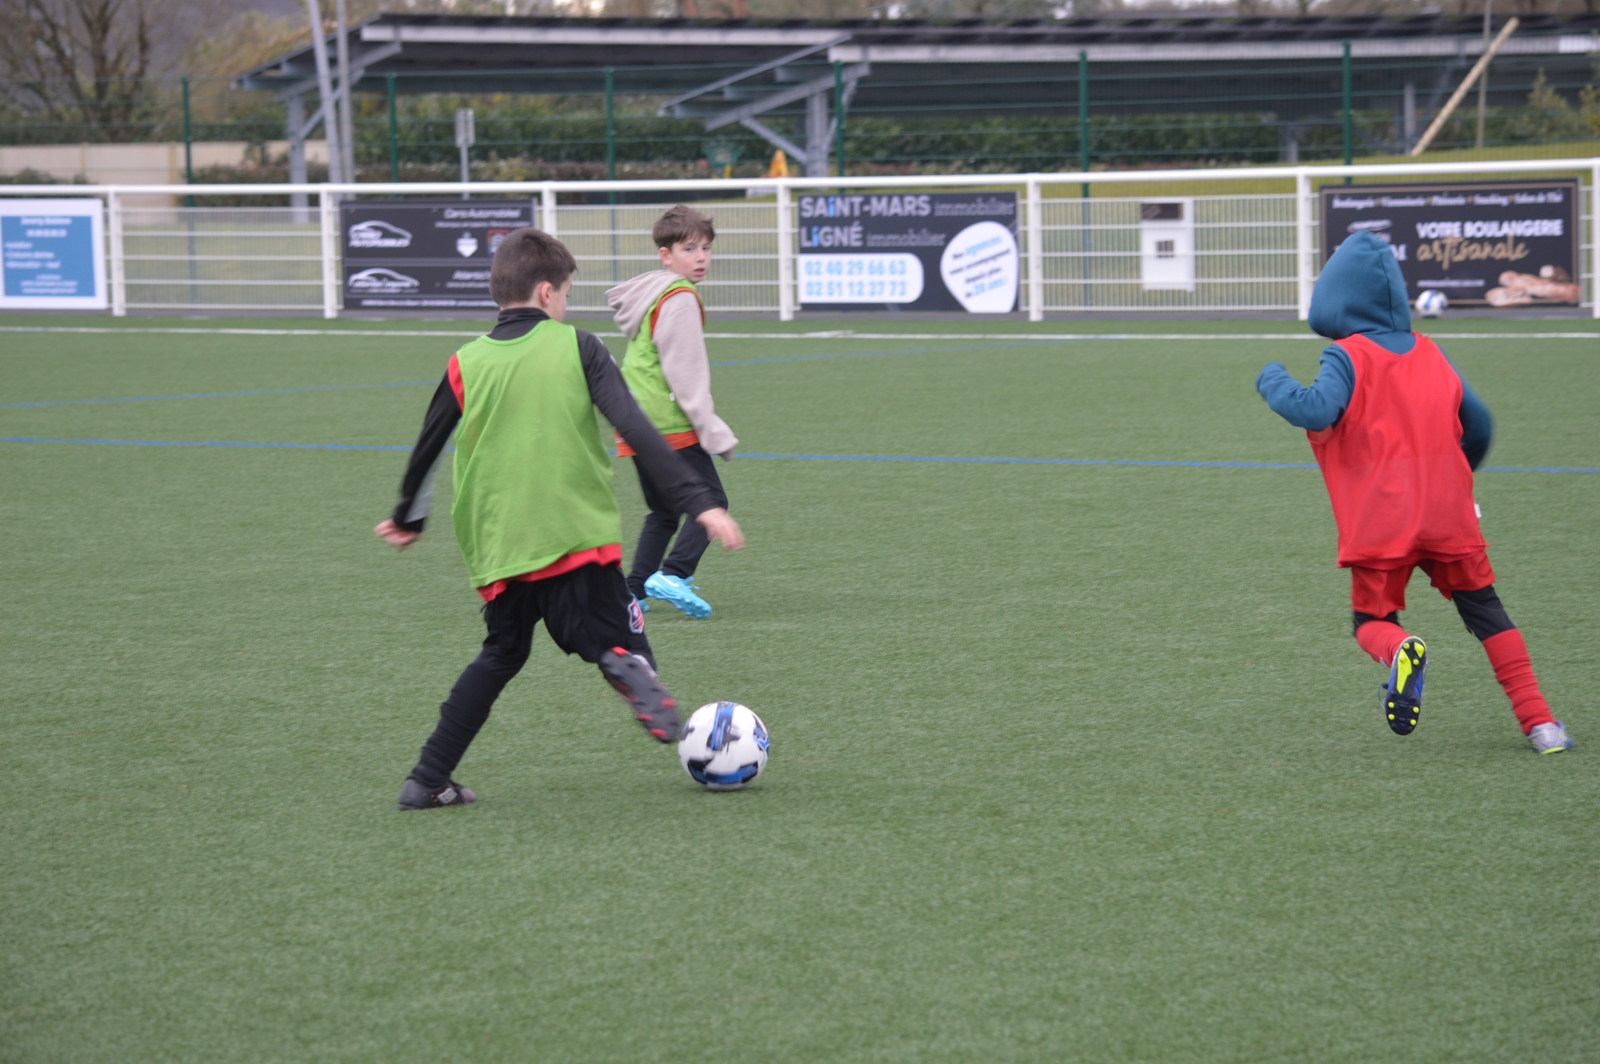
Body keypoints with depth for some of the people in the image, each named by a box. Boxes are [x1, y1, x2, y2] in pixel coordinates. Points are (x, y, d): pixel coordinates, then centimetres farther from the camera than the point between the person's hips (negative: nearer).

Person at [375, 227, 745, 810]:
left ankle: (428, 779, 17)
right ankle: (631, 668, -35)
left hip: (497, 549, 4)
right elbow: (638, 433, -10)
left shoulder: (466, 364, 7)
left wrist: (408, 518, 34)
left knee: (502, 655, 22)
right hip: (579, 539, -3)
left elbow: (426, 450, 16)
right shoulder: (578, 349, -1)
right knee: (622, 646, 3)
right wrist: (700, 502, -11)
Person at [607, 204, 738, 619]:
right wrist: (714, 431, -16)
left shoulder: (652, 295, 18)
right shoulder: (681, 300, -13)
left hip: (639, 425, 10)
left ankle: (634, 588, 10)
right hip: (672, 426, -10)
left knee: (663, 511, 16)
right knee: (710, 500, -7)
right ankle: (674, 576, -18)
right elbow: (687, 376, -17)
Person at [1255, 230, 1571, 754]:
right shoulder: (1430, 354, 13)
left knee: (1372, 619, 10)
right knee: (1485, 609, 13)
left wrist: (1274, 382, -3)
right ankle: (1539, 722, 2)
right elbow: (1479, 426, 19)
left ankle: (1400, 651, -27)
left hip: (1381, 524, -4)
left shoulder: (1347, 356, -5)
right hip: (1449, 515, 4)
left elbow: (1317, 411, -22)